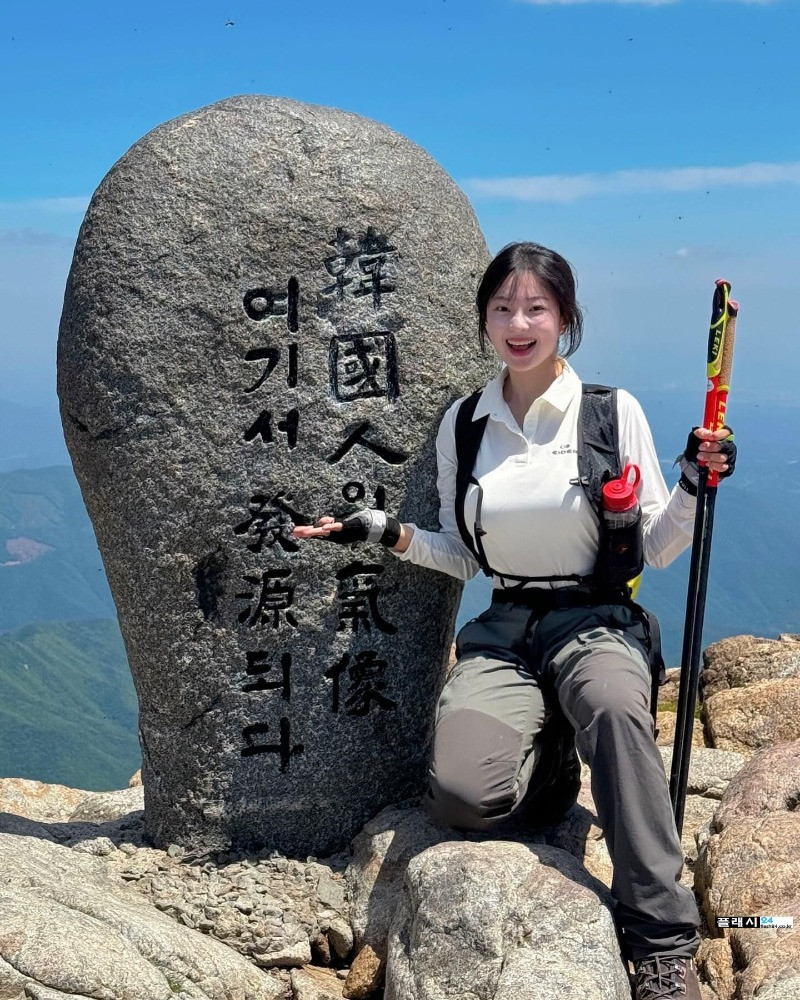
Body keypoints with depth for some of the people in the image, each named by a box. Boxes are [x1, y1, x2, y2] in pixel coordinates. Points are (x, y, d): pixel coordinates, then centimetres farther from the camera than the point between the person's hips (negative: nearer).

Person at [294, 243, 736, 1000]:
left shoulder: (613, 410, -1)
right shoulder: (462, 424, 7)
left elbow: (653, 547, 1)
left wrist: (694, 486, -15)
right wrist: (388, 534, -1)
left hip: (596, 623, -2)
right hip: (503, 632, 2)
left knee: (614, 708, -40)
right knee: (461, 794, -26)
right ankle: (542, 740, 11)